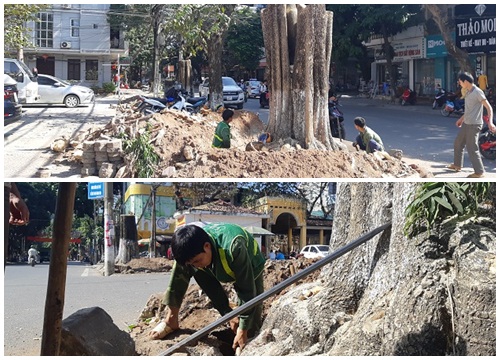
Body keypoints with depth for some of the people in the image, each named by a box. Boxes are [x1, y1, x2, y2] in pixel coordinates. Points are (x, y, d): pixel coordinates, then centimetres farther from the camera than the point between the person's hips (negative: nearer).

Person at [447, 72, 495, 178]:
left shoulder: (477, 92, -17)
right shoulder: (468, 92, 11)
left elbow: (489, 107, -19)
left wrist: (490, 122, -30)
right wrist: (462, 118, 33)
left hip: (474, 125, -10)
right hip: (466, 124, 10)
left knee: (472, 148, -7)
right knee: (458, 144, 19)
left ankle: (479, 172, 0)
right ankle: (457, 165, 35)